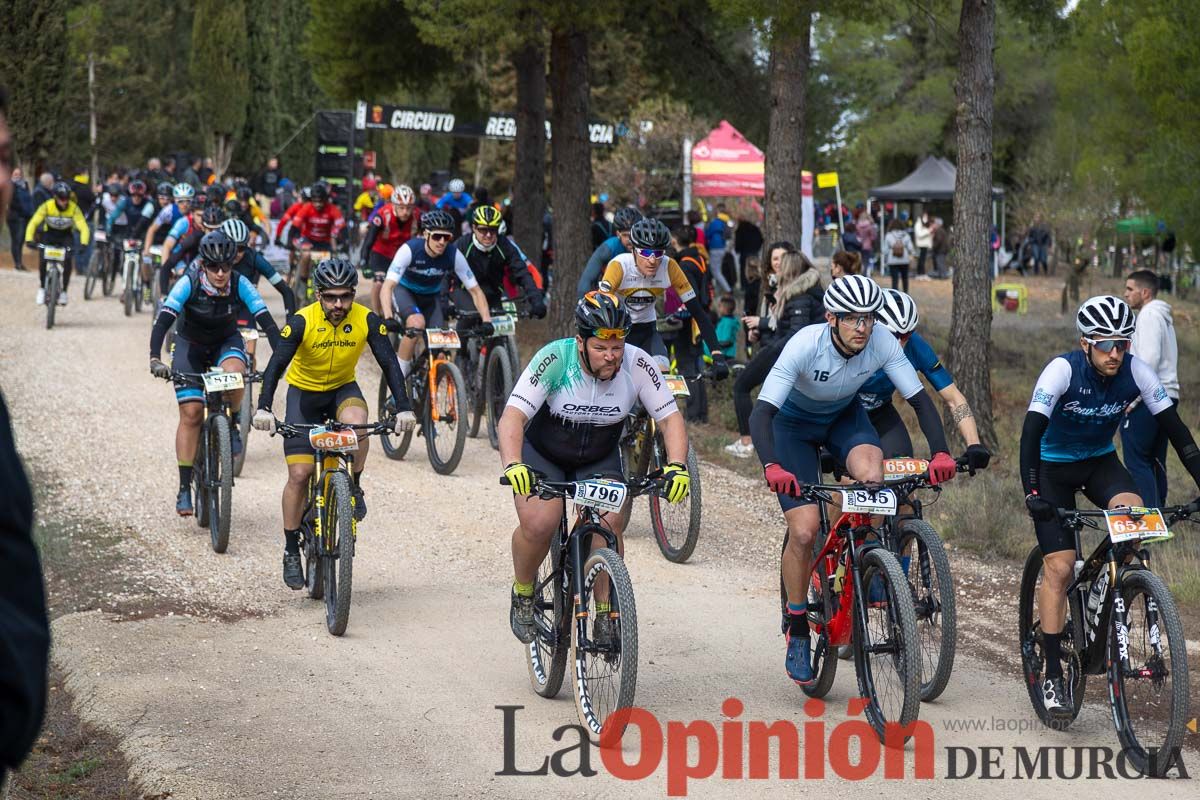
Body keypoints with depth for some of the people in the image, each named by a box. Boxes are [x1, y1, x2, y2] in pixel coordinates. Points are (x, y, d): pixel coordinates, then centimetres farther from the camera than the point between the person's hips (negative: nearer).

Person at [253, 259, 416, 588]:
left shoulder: (367, 320, -19)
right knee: (299, 474, -9)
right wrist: (263, 407, -44)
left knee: (356, 422, -35)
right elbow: (276, 365, -30)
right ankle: (291, 551, 5)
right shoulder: (302, 321, -24)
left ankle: (354, 488, -9)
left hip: (343, 389, 1)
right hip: (304, 392, -1)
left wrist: (403, 407, -35)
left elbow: (389, 363, -22)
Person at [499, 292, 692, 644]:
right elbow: (513, 416, -34)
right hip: (542, 455, -2)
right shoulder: (555, 358, -28)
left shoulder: (637, 364, -21)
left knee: (609, 523, -22)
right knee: (538, 524, -25)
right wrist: (512, 465, -50)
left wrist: (677, 466, -33)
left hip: (599, 460, 2)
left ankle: (606, 616, -5)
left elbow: (671, 418, -15)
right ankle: (523, 594, 5)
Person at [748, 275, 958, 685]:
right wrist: (771, 466, -55)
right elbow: (762, 412, -38)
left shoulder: (882, 343, -26)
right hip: (794, 424, -2)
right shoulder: (805, 345, -35)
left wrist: (940, 453, -37)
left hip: (844, 417, 2)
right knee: (804, 530, -16)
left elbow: (920, 400, -21)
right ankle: (797, 632, 4)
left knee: (873, 477, -31)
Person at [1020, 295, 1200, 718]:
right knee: (1059, 566, -12)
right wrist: (1031, 493, -43)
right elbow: (1031, 432, -32)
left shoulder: (1136, 371, -18)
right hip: (1053, 466, -3)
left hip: (1100, 461, 3)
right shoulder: (1062, 370, -27)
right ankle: (1052, 676, -4)